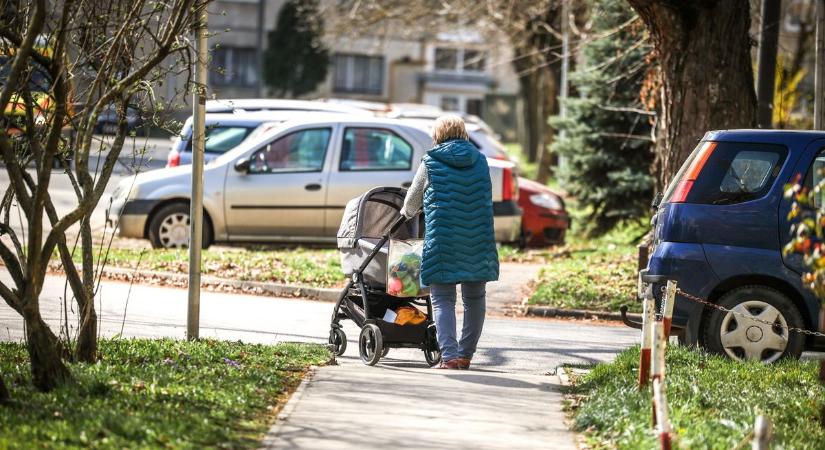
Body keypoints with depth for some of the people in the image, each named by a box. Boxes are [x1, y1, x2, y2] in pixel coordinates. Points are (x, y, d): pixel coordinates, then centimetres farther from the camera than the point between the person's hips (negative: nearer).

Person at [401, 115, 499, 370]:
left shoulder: (431, 163, -1)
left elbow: (411, 203, 10)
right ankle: (466, 355, 20)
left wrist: (406, 214, 34)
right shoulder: (480, 161, 9)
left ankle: (449, 356, -15)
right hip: (477, 241, 3)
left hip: (442, 241, -3)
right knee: (474, 299, 15)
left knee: (443, 301, 0)